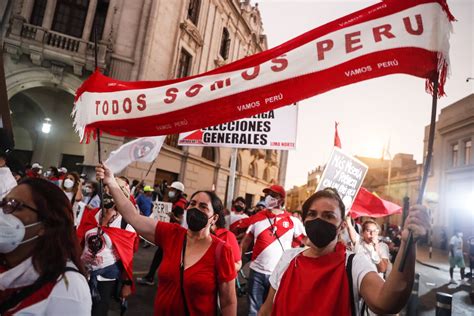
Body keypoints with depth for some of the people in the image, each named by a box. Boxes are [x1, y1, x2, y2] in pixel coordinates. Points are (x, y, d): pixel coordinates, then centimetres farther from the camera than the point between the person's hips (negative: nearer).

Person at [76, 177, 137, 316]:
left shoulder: (126, 224, -14)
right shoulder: (91, 215, -1)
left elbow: (127, 256, -8)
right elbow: (78, 241, 8)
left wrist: (127, 283, -4)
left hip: (106, 276, -4)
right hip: (83, 272, 4)